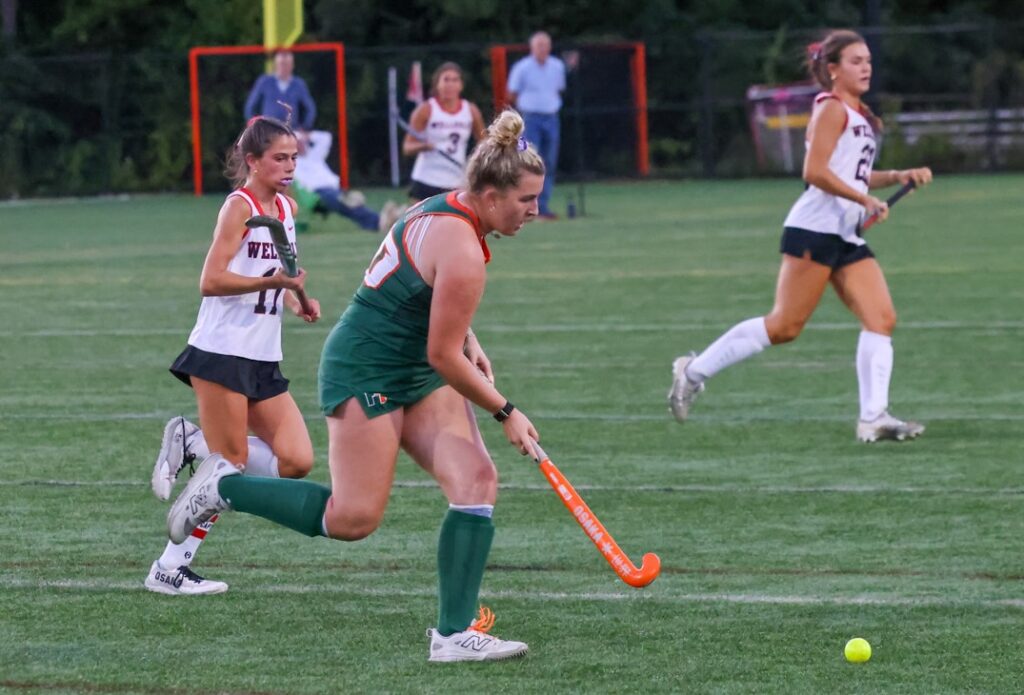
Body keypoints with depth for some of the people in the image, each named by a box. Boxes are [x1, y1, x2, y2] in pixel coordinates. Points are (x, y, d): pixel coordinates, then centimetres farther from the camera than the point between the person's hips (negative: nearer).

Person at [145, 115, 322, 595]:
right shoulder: (240, 206, -9)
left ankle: (190, 443, 12)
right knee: (229, 466, -7)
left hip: (263, 359, 8)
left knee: (297, 461, -2)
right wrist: (270, 281, -28)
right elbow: (210, 281, -18)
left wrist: (296, 301, 7)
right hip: (222, 354, -8)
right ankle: (169, 569, 3)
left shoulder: (287, 208, 13)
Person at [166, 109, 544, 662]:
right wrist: (506, 413, -9)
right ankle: (224, 486, 8)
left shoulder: (442, 207, 6)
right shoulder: (462, 252, -24)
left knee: (477, 480, -5)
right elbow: (443, 356, -20)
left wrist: (466, 341, 14)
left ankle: (455, 632, -7)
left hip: (415, 375, 10)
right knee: (353, 519, -9)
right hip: (367, 372, -10)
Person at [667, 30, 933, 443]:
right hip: (815, 230, -9)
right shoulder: (832, 109, -8)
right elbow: (815, 172, -19)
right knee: (784, 326, -7)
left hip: (847, 237, 9)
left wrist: (899, 177, 16)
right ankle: (694, 371, 3)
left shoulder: (858, 115, 20)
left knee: (881, 319, -4)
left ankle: (873, 417, -8)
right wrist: (866, 200, -16)